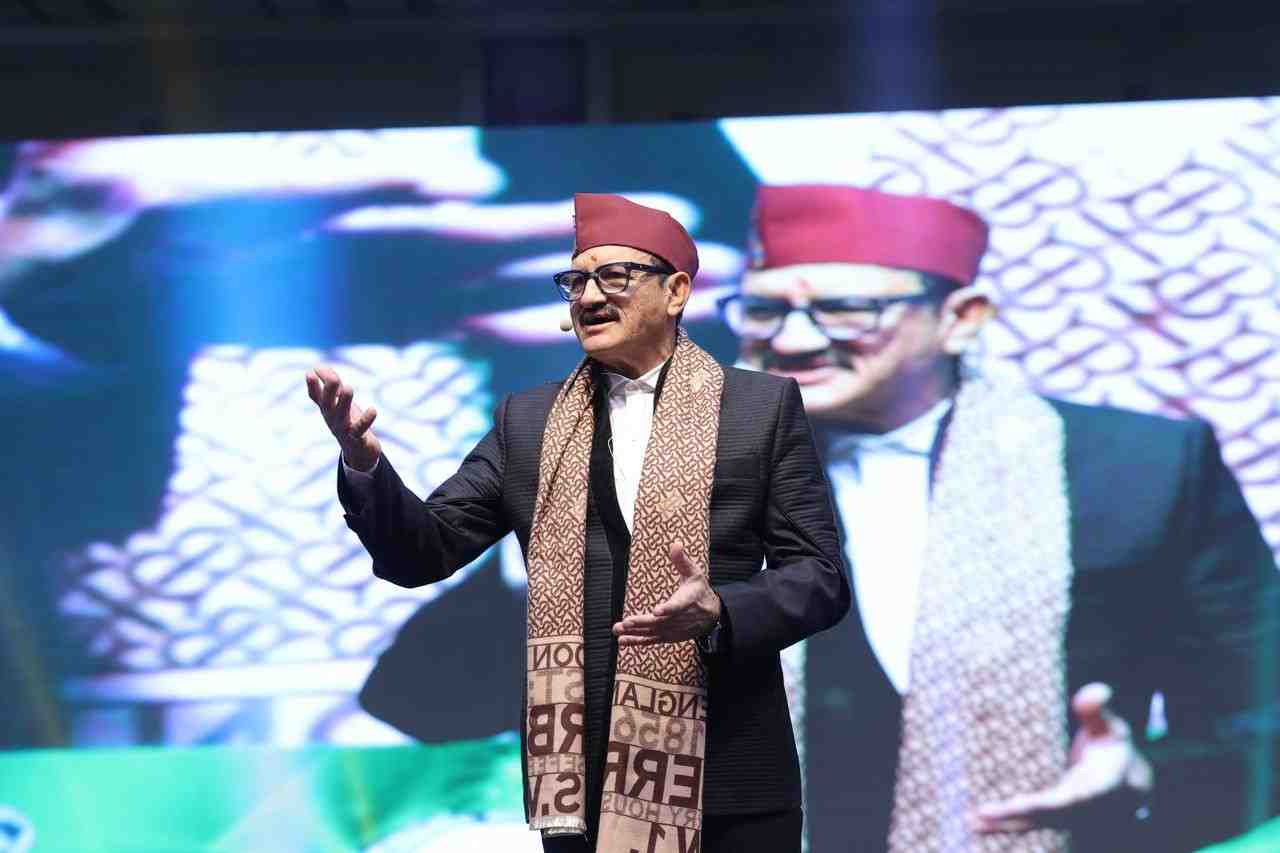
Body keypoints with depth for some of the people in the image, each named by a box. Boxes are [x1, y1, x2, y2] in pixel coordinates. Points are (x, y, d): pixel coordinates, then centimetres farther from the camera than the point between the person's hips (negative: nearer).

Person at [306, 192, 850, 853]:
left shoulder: (764, 406, 3)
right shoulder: (527, 422, 11)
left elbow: (821, 575, 0)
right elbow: (425, 551, 7)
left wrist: (719, 611, -20)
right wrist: (362, 459, -12)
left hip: (725, 778, -2)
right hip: (583, 777, 2)